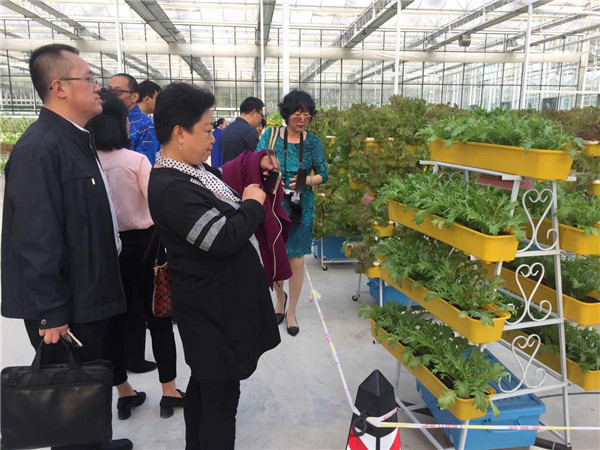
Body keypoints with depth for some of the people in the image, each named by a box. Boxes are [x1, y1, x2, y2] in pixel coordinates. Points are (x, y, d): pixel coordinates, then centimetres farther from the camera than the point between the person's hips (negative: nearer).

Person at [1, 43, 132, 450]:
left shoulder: (77, 139, 9)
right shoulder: (38, 148, -22)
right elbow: (36, 240, -24)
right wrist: (51, 314, -20)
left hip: (90, 296, 9)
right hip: (65, 308, -9)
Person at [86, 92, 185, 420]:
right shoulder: (137, 161, -14)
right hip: (141, 245, -3)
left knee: (114, 319, 14)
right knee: (158, 317, 9)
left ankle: (123, 393, 27)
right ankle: (169, 392, 18)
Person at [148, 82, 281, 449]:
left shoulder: (194, 169, 4)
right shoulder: (171, 189, -26)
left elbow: (222, 177, 24)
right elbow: (225, 239, -30)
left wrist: (256, 167, 8)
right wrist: (253, 204, -14)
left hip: (216, 298, 10)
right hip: (214, 306, -10)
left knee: (205, 380, 24)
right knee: (222, 391, 4)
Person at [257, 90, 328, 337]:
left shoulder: (313, 142, 0)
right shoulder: (270, 134, -2)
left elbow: (323, 175, 4)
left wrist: (308, 181, -17)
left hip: (300, 207, 0)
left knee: (297, 261, 4)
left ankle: (291, 311, 25)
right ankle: (280, 298, 39)